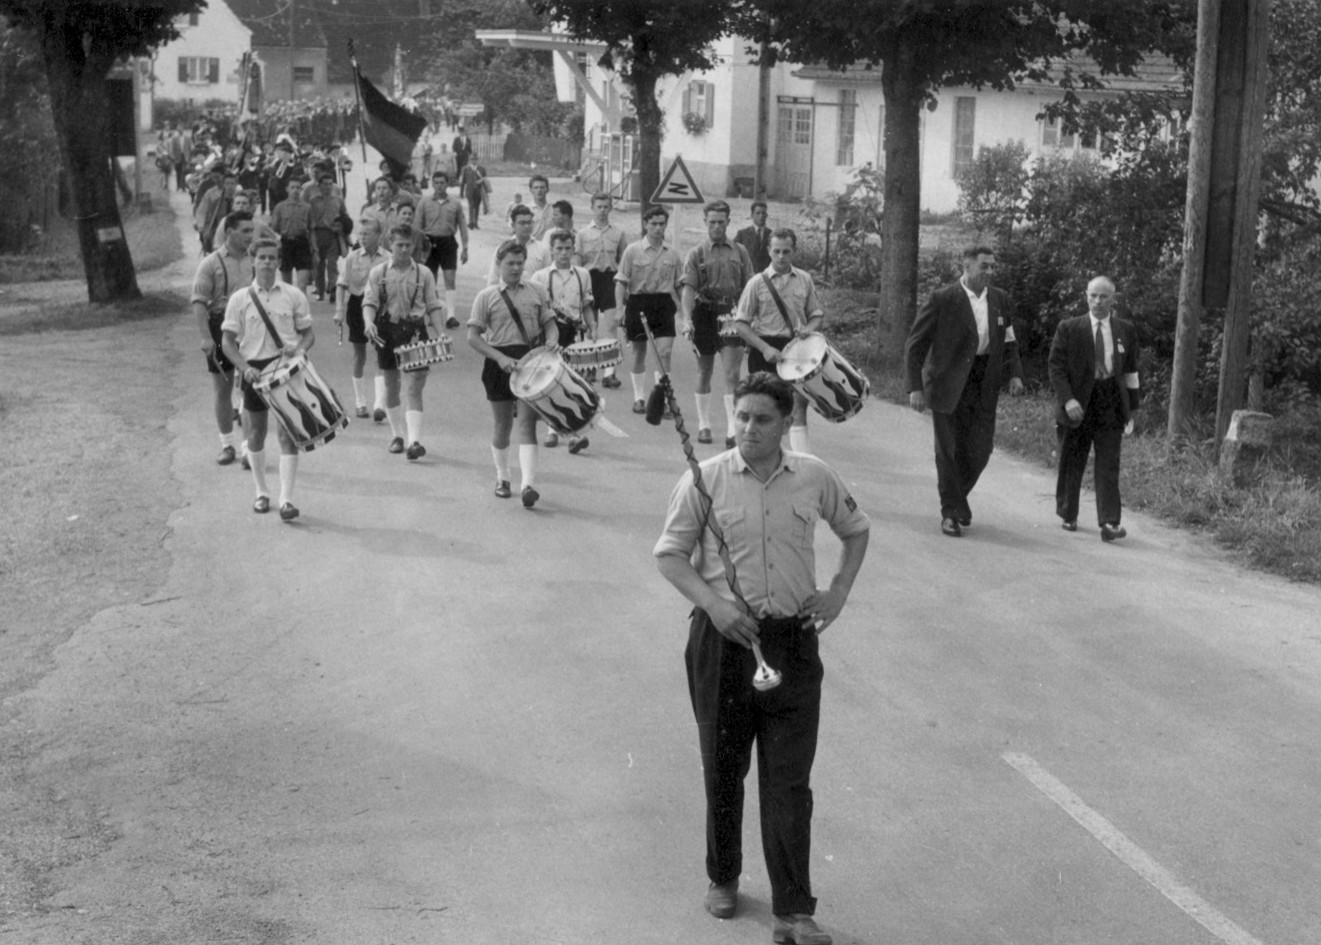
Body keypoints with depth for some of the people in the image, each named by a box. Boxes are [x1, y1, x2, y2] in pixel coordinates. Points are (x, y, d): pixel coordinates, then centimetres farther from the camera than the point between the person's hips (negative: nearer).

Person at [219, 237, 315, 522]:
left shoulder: (293, 296, 3)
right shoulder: (239, 299, 1)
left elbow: (308, 333, 9)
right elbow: (228, 340, 1)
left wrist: (299, 349, -13)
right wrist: (245, 368, -13)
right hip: (255, 370, 1)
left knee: (287, 433, -6)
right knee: (256, 434, 10)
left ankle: (287, 499, -7)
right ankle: (262, 492, 27)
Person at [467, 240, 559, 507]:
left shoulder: (536, 292, 8)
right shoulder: (486, 296, 1)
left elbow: (549, 324, 13)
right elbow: (473, 337, -2)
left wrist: (551, 340, -10)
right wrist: (501, 357, -14)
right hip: (500, 362, 0)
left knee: (527, 422, -11)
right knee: (502, 425, 11)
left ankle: (528, 484, -20)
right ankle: (502, 477, 31)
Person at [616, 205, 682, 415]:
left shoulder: (672, 254, 7)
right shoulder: (632, 250, -2)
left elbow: (679, 285, 14)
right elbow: (621, 282, -4)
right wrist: (620, 308, -14)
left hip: (664, 304, 1)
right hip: (638, 302, -1)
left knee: (664, 352, -10)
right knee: (639, 353, 9)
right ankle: (639, 398, 22)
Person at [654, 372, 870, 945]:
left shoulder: (814, 478, 2)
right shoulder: (706, 480, -4)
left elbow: (856, 530, 19)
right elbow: (669, 553, -1)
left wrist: (838, 592, 5)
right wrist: (714, 603, -16)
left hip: (793, 639, 1)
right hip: (725, 638, -1)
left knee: (790, 780, -1)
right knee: (723, 769, 12)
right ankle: (722, 879, 34)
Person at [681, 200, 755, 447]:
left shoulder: (739, 252, 7)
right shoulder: (697, 253, 1)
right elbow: (688, 288, -7)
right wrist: (687, 319, -18)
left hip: (731, 315, 0)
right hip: (705, 312, 0)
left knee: (732, 373, -9)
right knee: (704, 372, 11)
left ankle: (732, 429, -12)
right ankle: (704, 425, 24)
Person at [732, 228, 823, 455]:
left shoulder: (804, 280, 8)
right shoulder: (758, 282, -1)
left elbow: (817, 315, 17)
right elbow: (740, 323, -3)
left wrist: (809, 328, -7)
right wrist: (765, 348, -15)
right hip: (765, 349, -1)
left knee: (798, 406, -10)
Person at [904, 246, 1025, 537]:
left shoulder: (1001, 300, 8)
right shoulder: (942, 300, -7)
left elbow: (1009, 343, 17)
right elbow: (915, 345, -6)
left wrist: (1015, 373, -1)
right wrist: (915, 387, -12)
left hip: (984, 384, 4)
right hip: (948, 384, -4)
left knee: (981, 449, 3)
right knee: (950, 450, -1)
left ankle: (956, 498, 29)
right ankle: (950, 513, 11)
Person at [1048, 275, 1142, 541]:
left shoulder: (1126, 330, 8)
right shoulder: (1069, 329, 0)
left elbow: (1130, 370, 14)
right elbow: (1056, 367, -3)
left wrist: (1132, 407, 13)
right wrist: (1068, 399, -15)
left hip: (1112, 402, 1)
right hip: (1077, 404, -1)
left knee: (1109, 465, -6)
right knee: (1072, 464, 8)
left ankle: (1109, 523, -11)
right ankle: (1068, 516, 25)